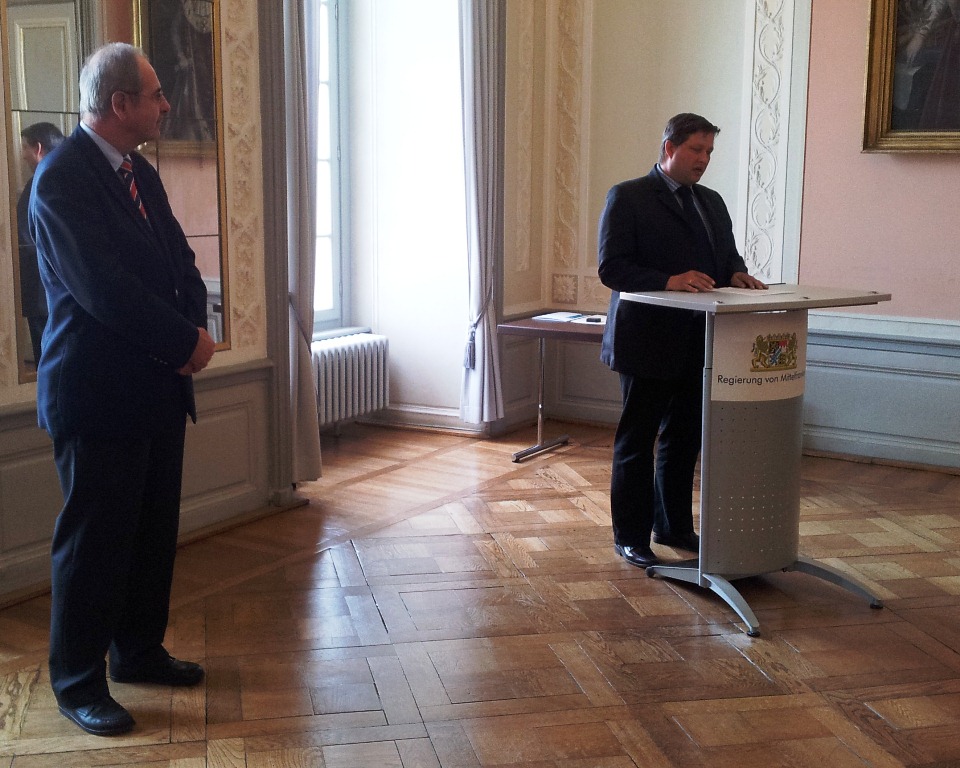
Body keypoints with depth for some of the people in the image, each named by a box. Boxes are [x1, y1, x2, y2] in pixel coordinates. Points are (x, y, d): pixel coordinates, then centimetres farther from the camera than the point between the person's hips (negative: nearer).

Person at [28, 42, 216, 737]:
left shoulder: (141, 175, 12)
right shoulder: (61, 178, -15)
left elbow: (181, 262, 12)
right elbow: (104, 290, -23)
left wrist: (194, 329, -6)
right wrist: (184, 341, -15)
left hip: (158, 386, 8)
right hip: (97, 396, -8)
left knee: (154, 532, 16)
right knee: (94, 542, 2)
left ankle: (139, 651, 32)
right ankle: (78, 683, 17)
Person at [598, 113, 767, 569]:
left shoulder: (712, 202, 15)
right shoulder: (628, 197, -6)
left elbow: (728, 255, 21)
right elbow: (611, 267, -14)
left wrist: (736, 275, -3)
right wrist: (669, 281, -26)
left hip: (696, 345, 7)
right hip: (648, 342, -7)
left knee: (683, 440, 16)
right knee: (636, 442, 4)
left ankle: (674, 527, 30)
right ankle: (630, 537, 14)